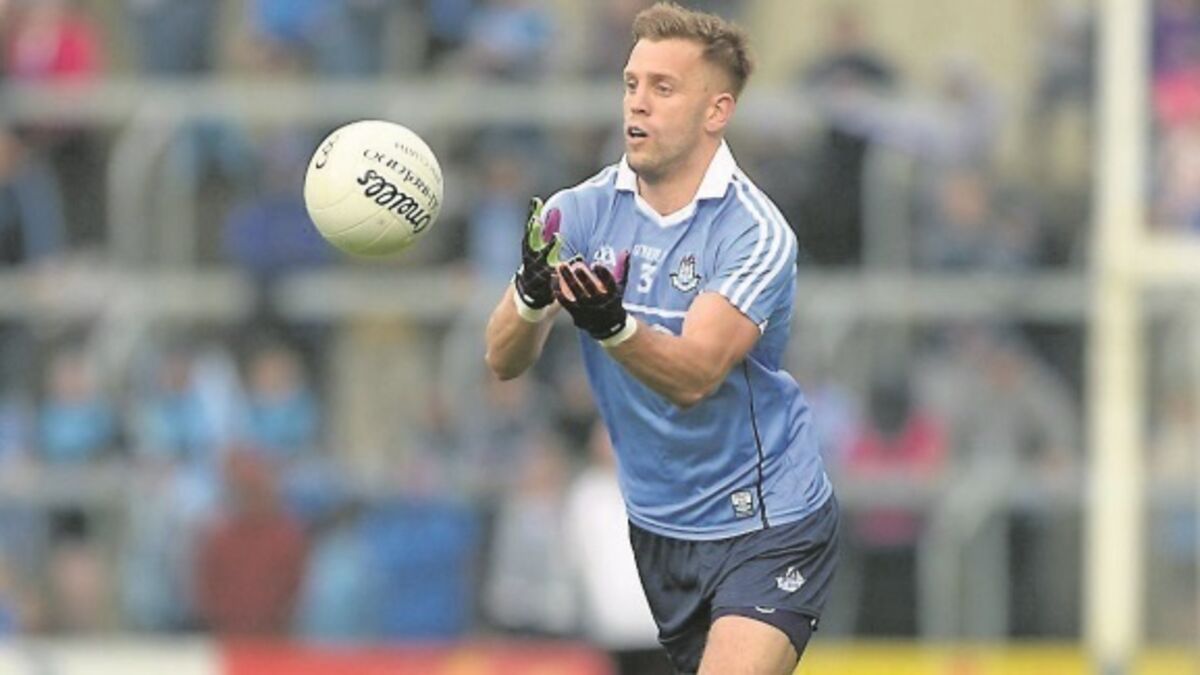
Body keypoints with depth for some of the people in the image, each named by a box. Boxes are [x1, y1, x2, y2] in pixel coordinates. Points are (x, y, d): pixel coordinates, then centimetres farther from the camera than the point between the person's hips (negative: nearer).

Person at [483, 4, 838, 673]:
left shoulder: (757, 233, -17)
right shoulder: (578, 214, -3)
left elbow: (694, 375, -29)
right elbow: (504, 360, -12)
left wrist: (611, 324, -48)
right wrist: (532, 296, -34)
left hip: (767, 524, -5)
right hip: (658, 529, 5)